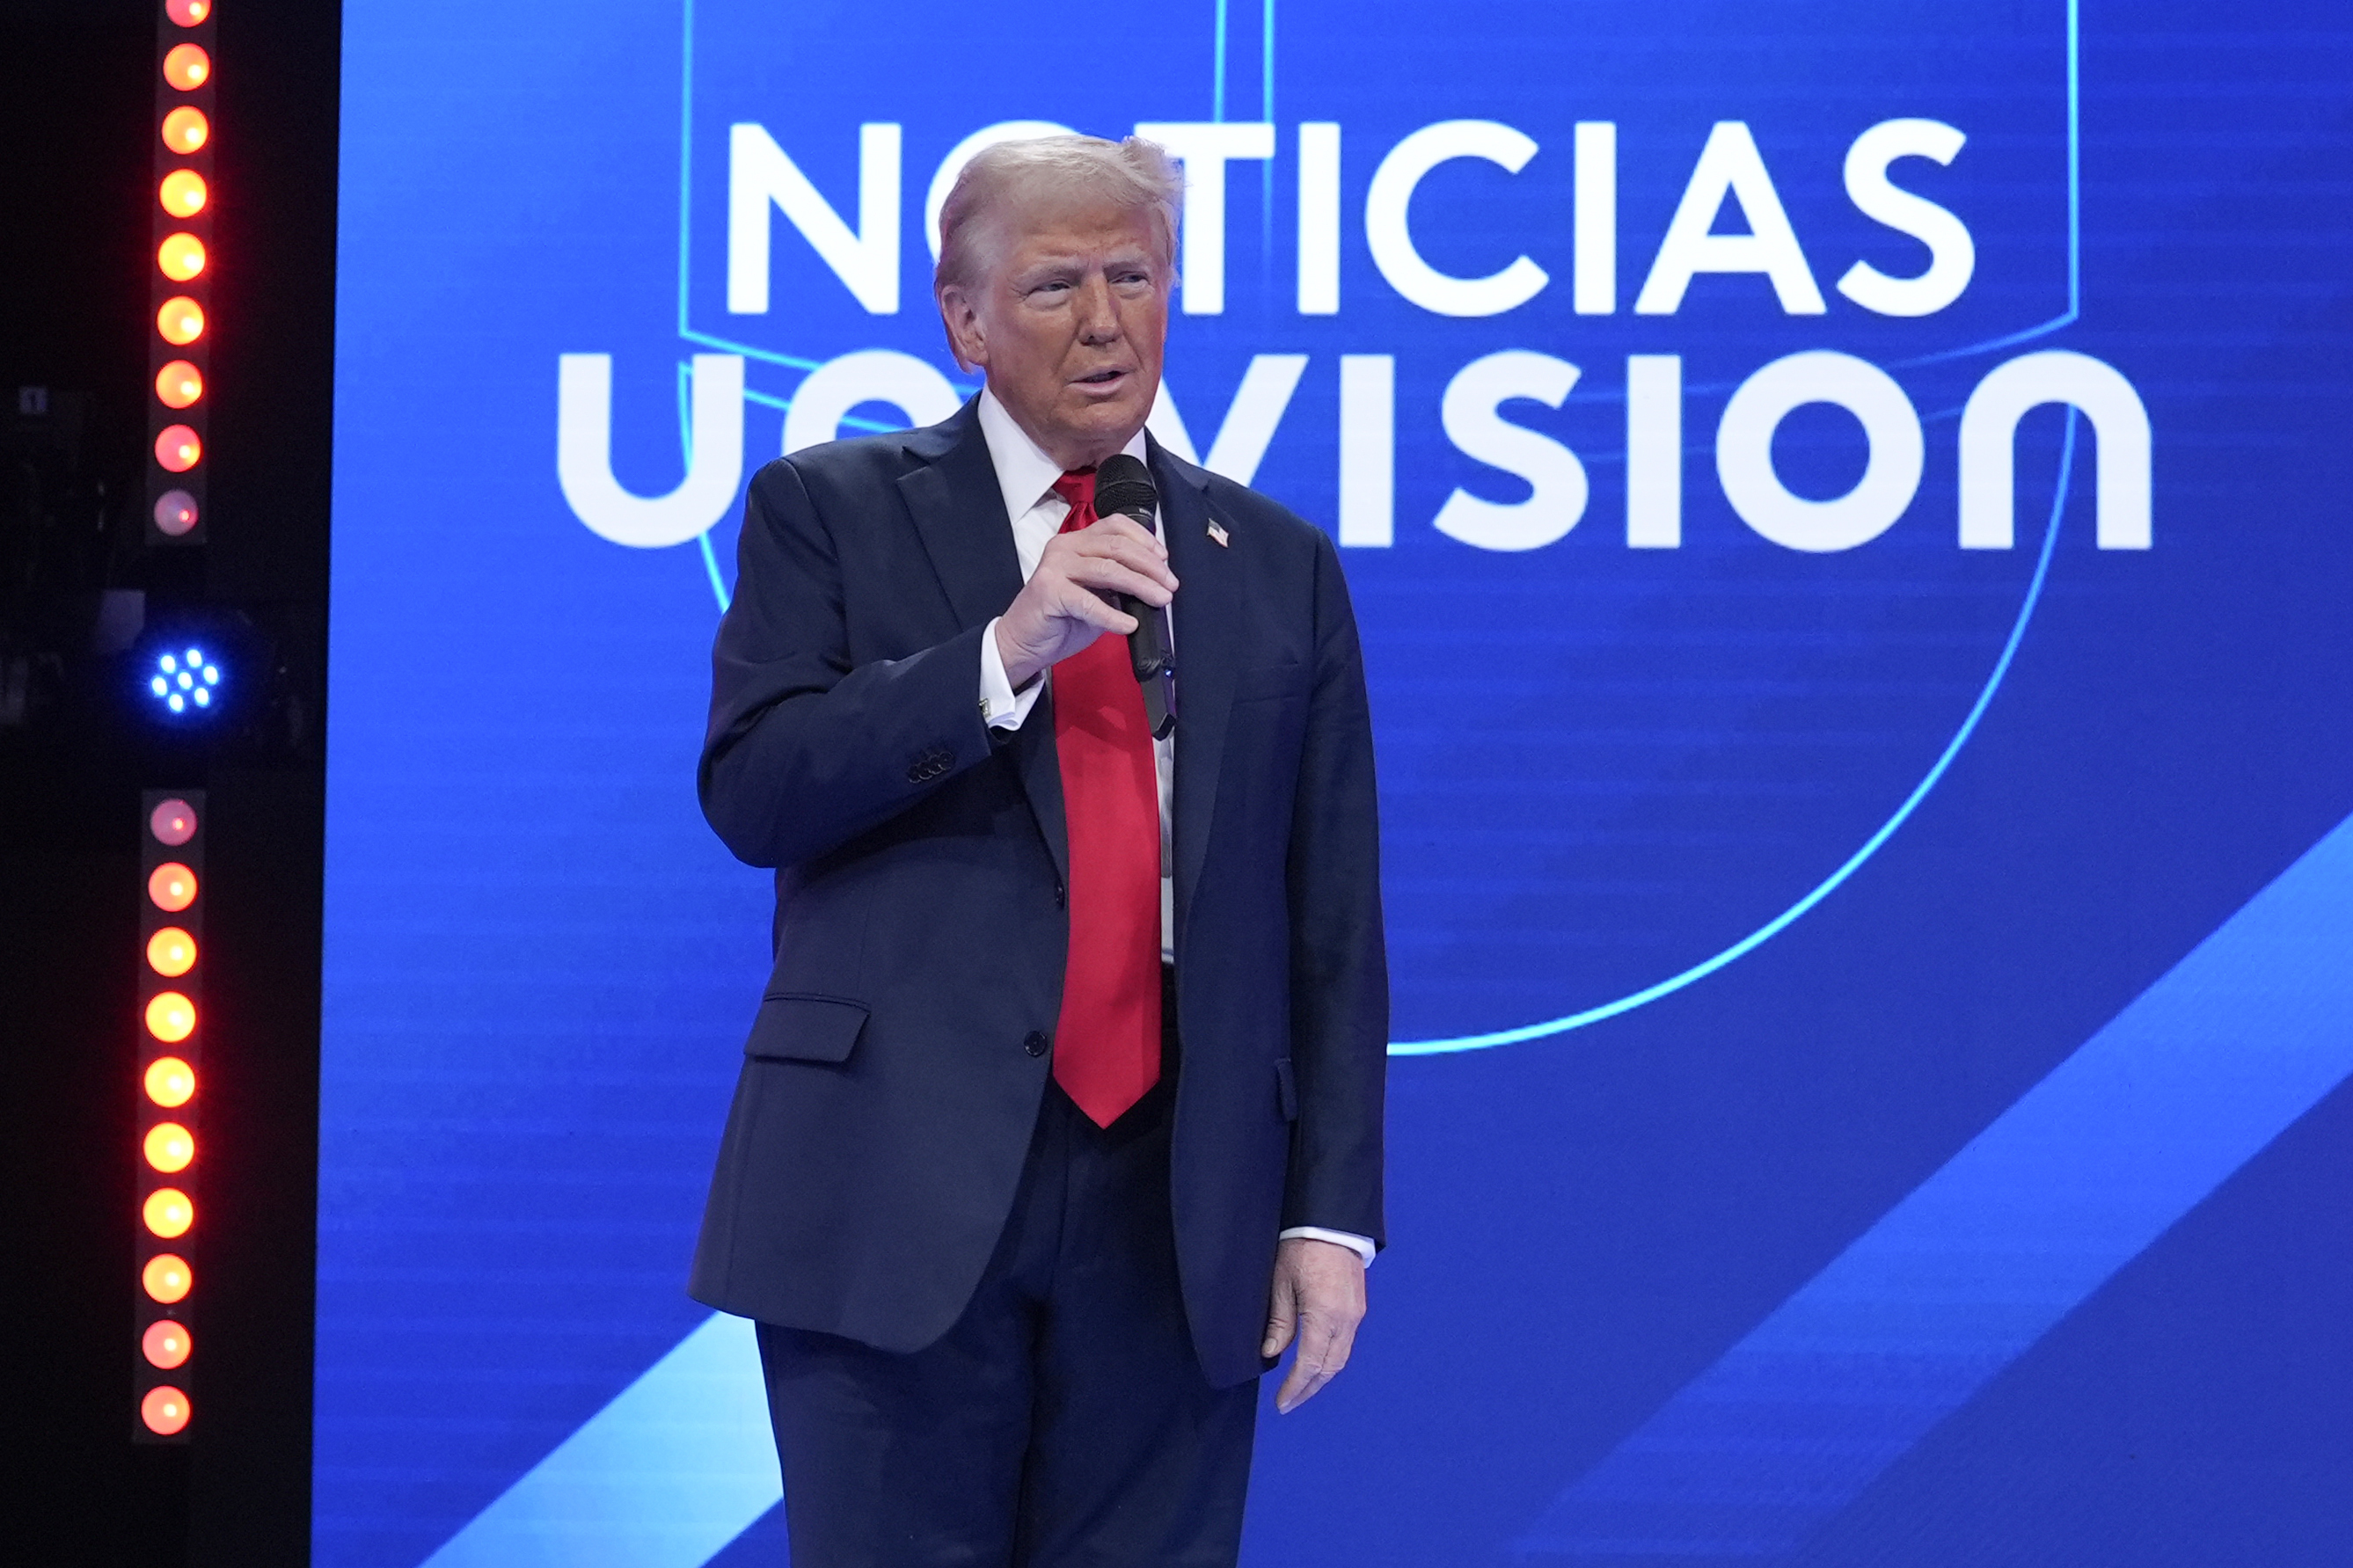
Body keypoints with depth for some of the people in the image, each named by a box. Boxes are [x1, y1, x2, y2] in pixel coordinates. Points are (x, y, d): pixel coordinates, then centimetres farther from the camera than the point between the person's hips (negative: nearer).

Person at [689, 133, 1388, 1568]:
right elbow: (751, 792, -7)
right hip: (905, 1193, -2)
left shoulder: (1280, 569, 13)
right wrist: (1005, 649, -17)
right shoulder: (831, 513, 6)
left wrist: (1333, 1213, 3)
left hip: (1177, 1221, 2)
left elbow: (1333, 923, 10)